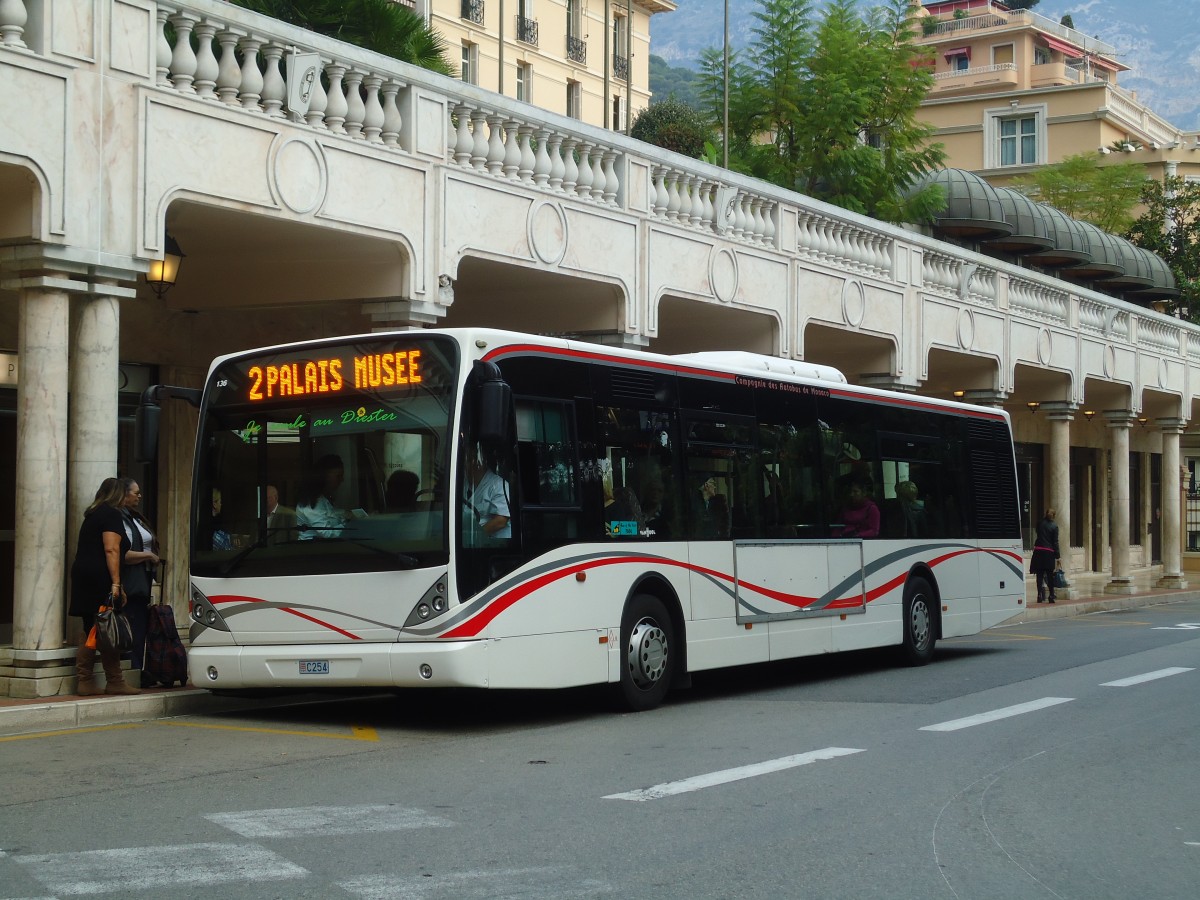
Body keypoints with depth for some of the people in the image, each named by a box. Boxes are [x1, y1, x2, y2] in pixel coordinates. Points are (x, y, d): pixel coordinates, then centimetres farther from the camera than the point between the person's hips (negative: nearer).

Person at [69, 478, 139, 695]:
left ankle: (85, 682, 6)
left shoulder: (92, 515, 21)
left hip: (81, 573, 9)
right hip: (100, 577, -9)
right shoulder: (112, 515, -5)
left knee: (90, 631, 9)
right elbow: (111, 550, -15)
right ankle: (115, 682, -5)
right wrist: (116, 583, -19)